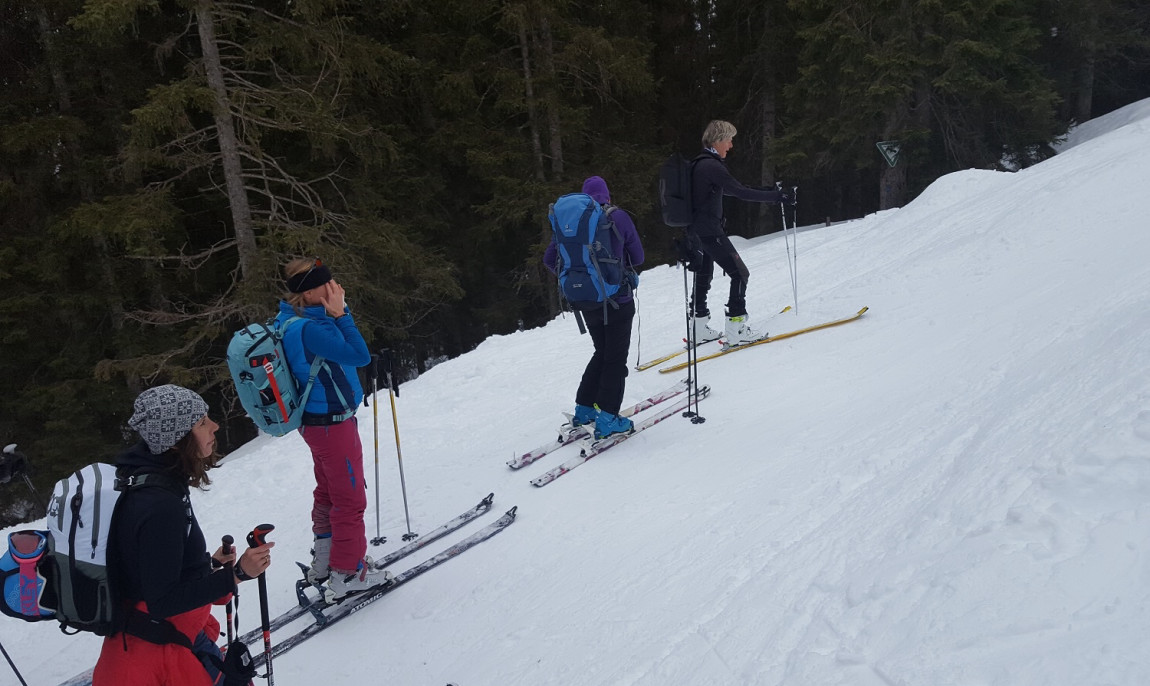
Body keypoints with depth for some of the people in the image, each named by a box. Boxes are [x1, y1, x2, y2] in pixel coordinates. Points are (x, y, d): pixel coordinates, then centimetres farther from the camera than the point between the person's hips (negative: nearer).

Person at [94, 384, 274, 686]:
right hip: (161, 652, -9)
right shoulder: (159, 506, -29)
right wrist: (237, 573, -29)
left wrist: (207, 562, 6)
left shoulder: (147, 479, -2)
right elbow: (162, 601, -26)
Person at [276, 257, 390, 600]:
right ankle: (348, 573, 16)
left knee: (328, 492, 23)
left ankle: (323, 564, 36)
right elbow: (360, 355, -26)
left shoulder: (291, 319, 4)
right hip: (333, 424, -10)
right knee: (350, 498, 4)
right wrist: (339, 314, -23)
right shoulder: (309, 328, -28)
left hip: (316, 420, 10)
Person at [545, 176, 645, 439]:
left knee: (602, 353, 21)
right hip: (617, 299, -4)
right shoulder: (618, 217, -7)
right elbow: (637, 256, 1)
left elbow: (550, 259, 4)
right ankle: (606, 419, 0)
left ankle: (584, 409, 22)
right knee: (616, 358, 4)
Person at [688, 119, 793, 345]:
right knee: (740, 273, -5)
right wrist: (776, 197, -17)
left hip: (695, 231, 10)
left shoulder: (699, 164, 14)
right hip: (710, 231, -10)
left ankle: (699, 328, 24)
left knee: (703, 276, 18)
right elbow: (739, 192, -21)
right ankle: (736, 328, -8)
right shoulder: (712, 166, -16)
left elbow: (725, 189, 27)